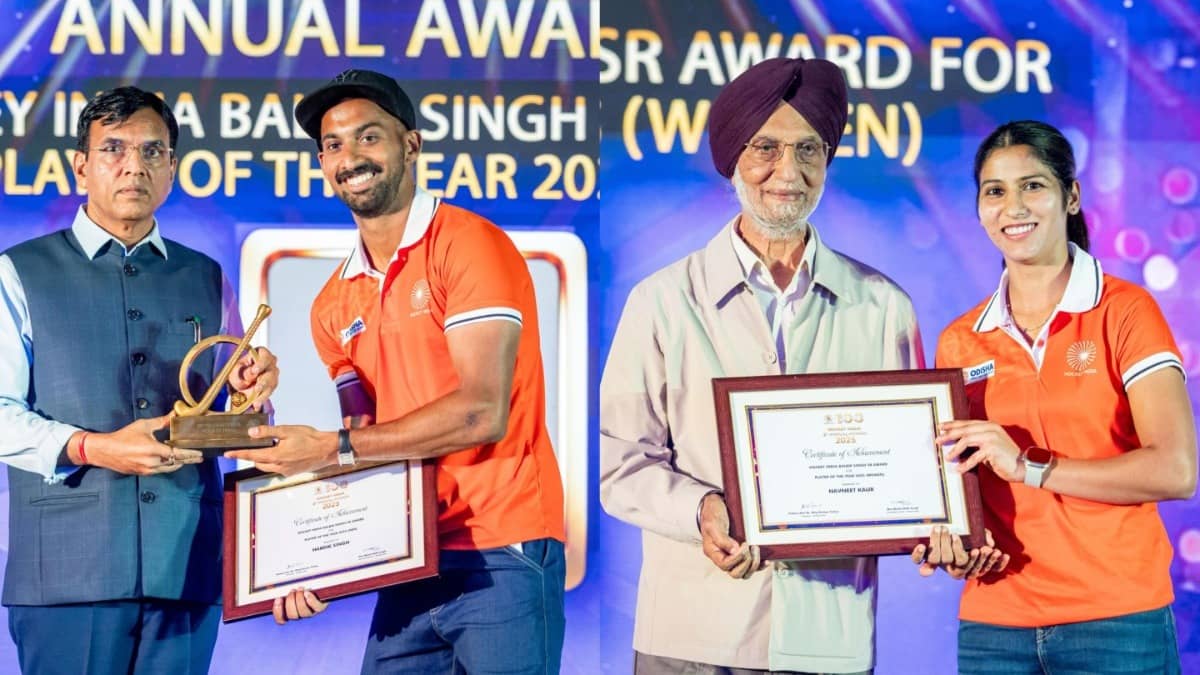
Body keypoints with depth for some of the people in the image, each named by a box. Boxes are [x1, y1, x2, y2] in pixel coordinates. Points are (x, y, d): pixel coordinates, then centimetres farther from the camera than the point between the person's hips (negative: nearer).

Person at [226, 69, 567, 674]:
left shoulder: (469, 245, -8)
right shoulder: (333, 306, 12)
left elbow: (482, 414, -17)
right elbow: (364, 441, 14)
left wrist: (331, 447, -15)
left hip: (501, 553, -6)